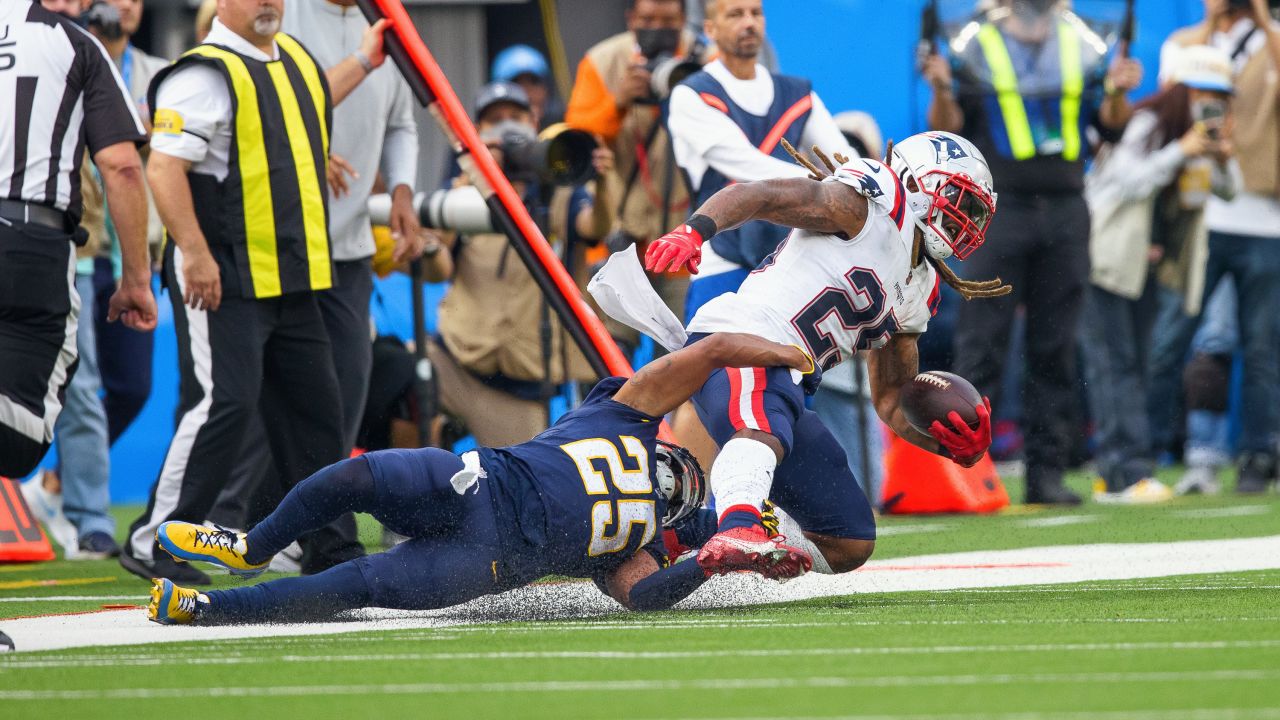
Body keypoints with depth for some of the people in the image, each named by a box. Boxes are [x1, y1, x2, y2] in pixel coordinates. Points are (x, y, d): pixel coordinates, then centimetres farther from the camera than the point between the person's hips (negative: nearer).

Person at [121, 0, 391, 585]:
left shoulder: (293, 57, 15)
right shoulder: (205, 73, -14)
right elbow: (164, 167, -22)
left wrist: (362, 63, 44)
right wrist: (195, 253, -27)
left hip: (292, 278, 9)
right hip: (222, 277, -9)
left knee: (315, 405, 10)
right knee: (224, 402, -16)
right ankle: (152, 543, -9)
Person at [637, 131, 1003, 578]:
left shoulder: (918, 291, 25)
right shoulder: (868, 204, -1)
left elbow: (892, 401, 27)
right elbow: (752, 195, -11)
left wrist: (951, 444, 7)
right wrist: (694, 231, -31)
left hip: (781, 383, 9)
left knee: (850, 544, 9)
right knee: (765, 432, -42)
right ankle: (738, 532, -70)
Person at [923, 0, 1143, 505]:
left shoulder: (1084, 47, 11)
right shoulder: (974, 47, 3)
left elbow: (1111, 127, 10)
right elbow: (948, 129, -2)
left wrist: (1117, 94, -10)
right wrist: (942, 92, -21)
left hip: (1066, 213, 3)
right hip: (996, 211, -3)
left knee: (1055, 349, 4)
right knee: (981, 344, -5)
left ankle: (1047, 470, 8)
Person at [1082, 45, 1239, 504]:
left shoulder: (1204, 136, 8)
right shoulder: (1144, 125, -15)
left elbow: (1228, 190, 12)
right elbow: (1129, 182, -25)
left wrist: (1223, 160, -9)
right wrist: (1181, 152, -28)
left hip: (1146, 263, 8)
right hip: (1107, 255, -8)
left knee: (1135, 365, 6)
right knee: (1114, 362, -13)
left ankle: (1114, 475, 9)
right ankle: (1128, 471, -21)